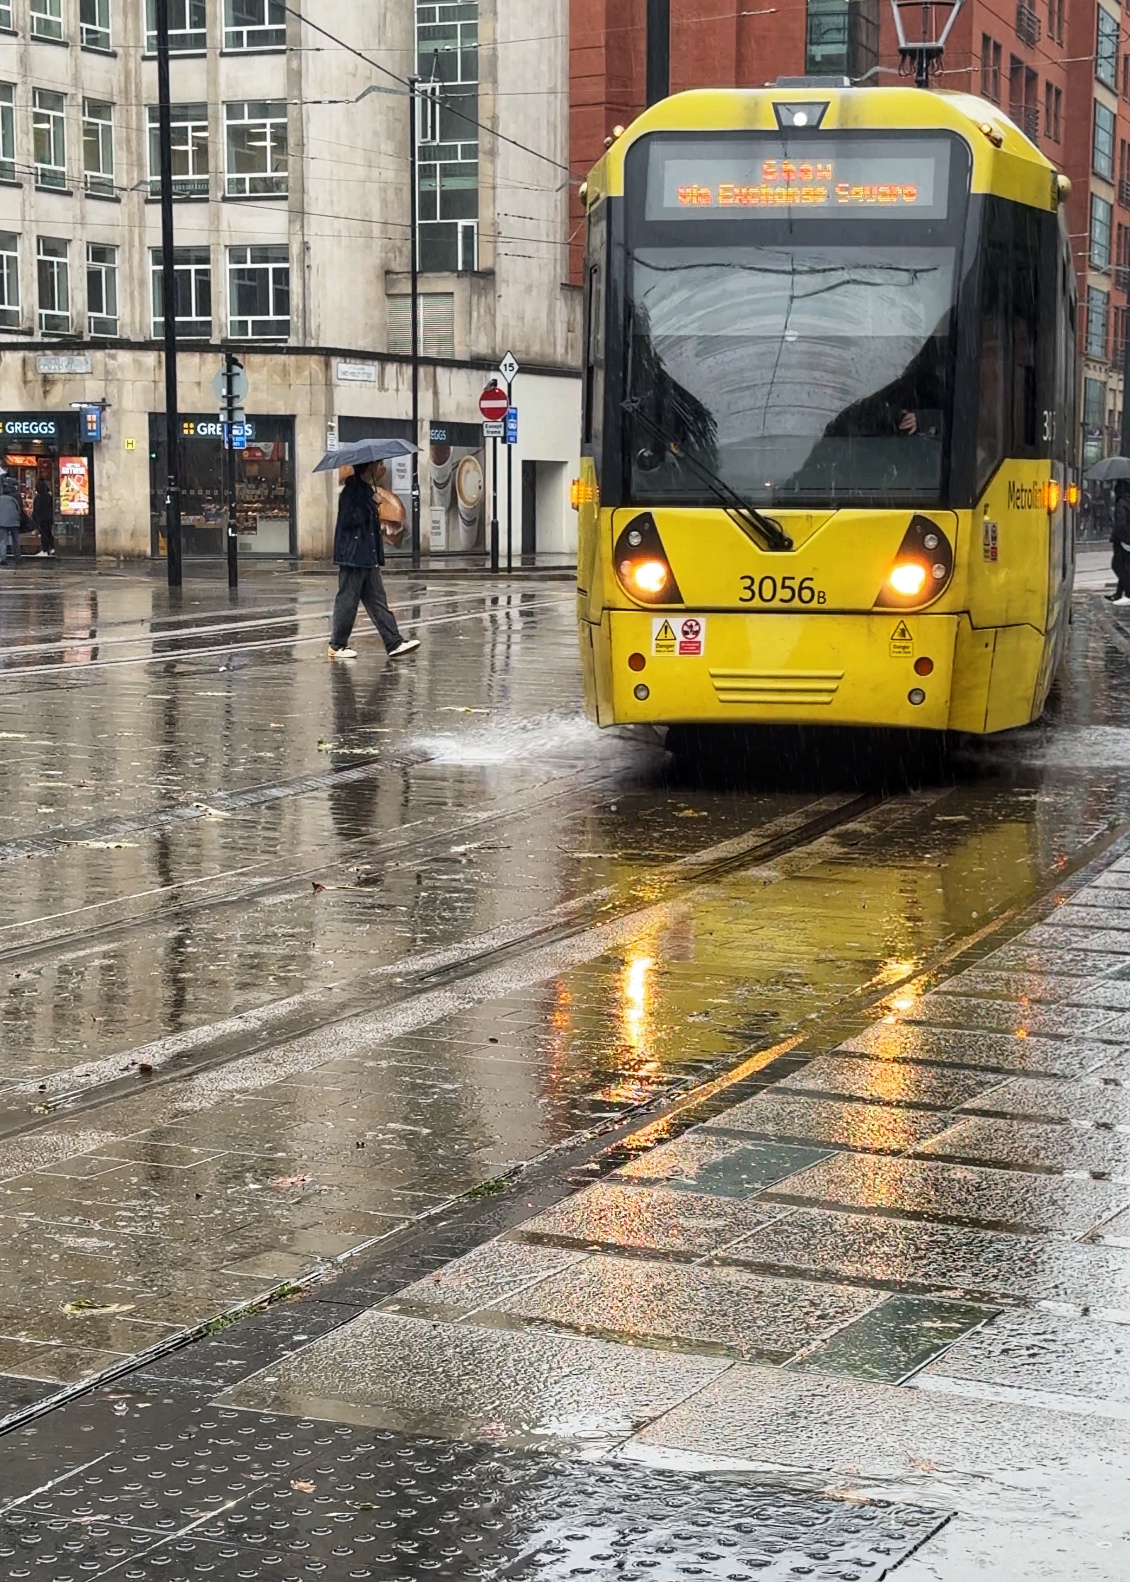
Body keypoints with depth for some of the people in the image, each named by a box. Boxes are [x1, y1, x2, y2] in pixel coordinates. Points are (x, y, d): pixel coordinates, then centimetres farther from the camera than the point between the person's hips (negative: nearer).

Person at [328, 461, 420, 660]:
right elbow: (349, 520, -23)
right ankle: (337, 646, 8)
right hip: (353, 557, -9)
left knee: (378, 601, 6)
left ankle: (395, 643, 3)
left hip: (368, 559, 9)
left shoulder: (365, 491, 17)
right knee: (347, 601, -1)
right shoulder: (351, 492, -13)